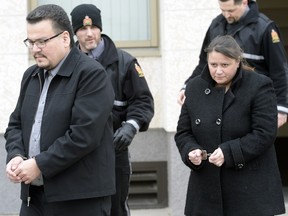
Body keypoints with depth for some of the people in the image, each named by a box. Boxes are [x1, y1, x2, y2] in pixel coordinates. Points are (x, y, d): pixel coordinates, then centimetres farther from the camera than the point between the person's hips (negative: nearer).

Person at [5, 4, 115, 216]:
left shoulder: (91, 74, -9)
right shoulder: (31, 76, 16)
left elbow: (83, 134, -18)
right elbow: (16, 124, 20)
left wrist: (40, 165, -17)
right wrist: (16, 156, -1)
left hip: (80, 199, -7)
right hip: (34, 196, 7)